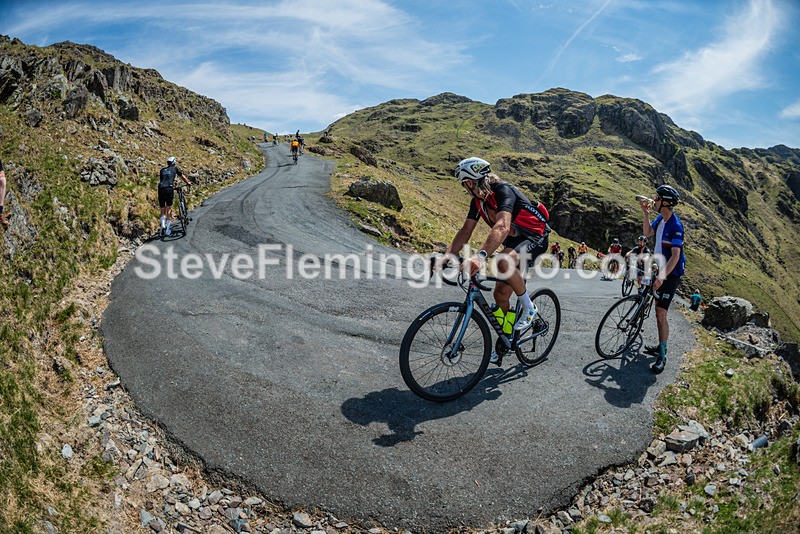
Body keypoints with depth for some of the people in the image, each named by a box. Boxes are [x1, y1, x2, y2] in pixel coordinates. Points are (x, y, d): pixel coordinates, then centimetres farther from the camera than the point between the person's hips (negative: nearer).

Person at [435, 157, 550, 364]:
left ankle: (529, 308, -15)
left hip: (535, 238, -8)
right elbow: (465, 231, -2)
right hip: (514, 240, 8)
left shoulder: (503, 191, -28)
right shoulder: (478, 199, -2)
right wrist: (445, 257, -15)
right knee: (500, 294, 3)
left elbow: (502, 227, -43)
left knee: (504, 262, -38)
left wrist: (480, 256, -57)